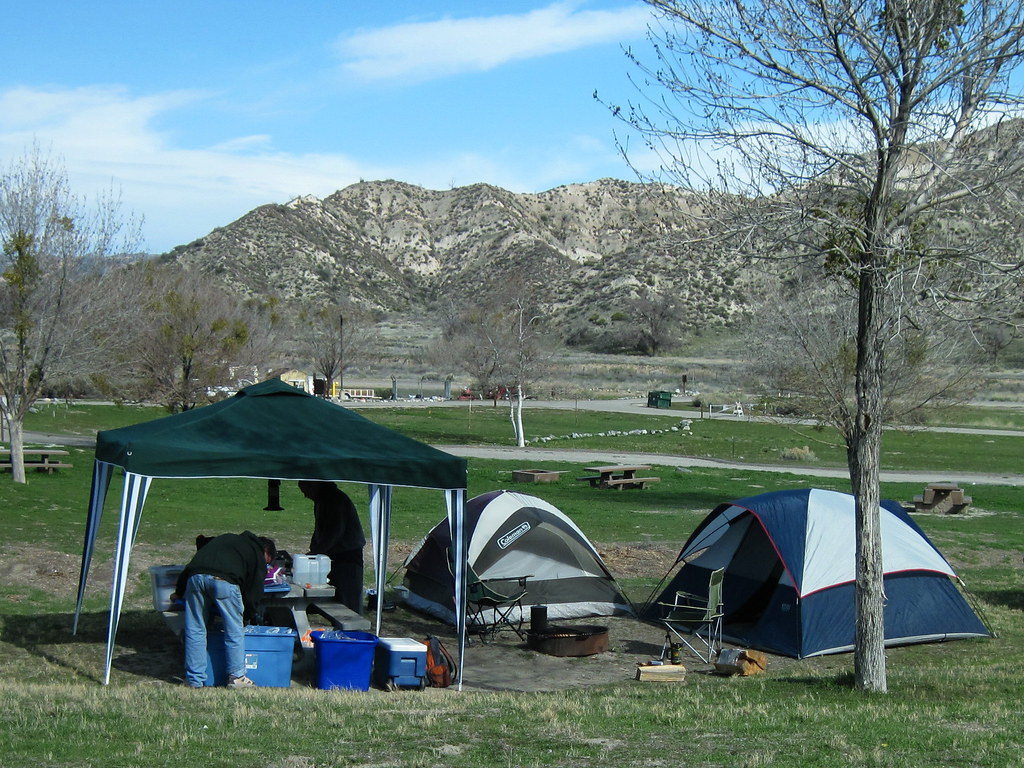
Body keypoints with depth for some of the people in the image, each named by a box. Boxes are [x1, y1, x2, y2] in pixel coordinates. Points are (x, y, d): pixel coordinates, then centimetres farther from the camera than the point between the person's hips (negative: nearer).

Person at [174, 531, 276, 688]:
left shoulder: (227, 538, 39)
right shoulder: (258, 555, 23)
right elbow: (254, 591, 17)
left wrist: (179, 591, 35)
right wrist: (247, 616, 32)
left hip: (194, 575, 5)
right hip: (223, 581, -5)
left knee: (194, 630, 13)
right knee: (235, 631, 10)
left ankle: (195, 680, 18)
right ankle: (236, 677, 15)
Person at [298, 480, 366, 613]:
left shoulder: (336, 499, -16)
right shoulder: (320, 501, 16)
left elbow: (335, 531, -23)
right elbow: (319, 531, 23)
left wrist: (315, 552, -23)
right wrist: (312, 551, 9)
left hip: (348, 556, -10)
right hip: (335, 556, 10)